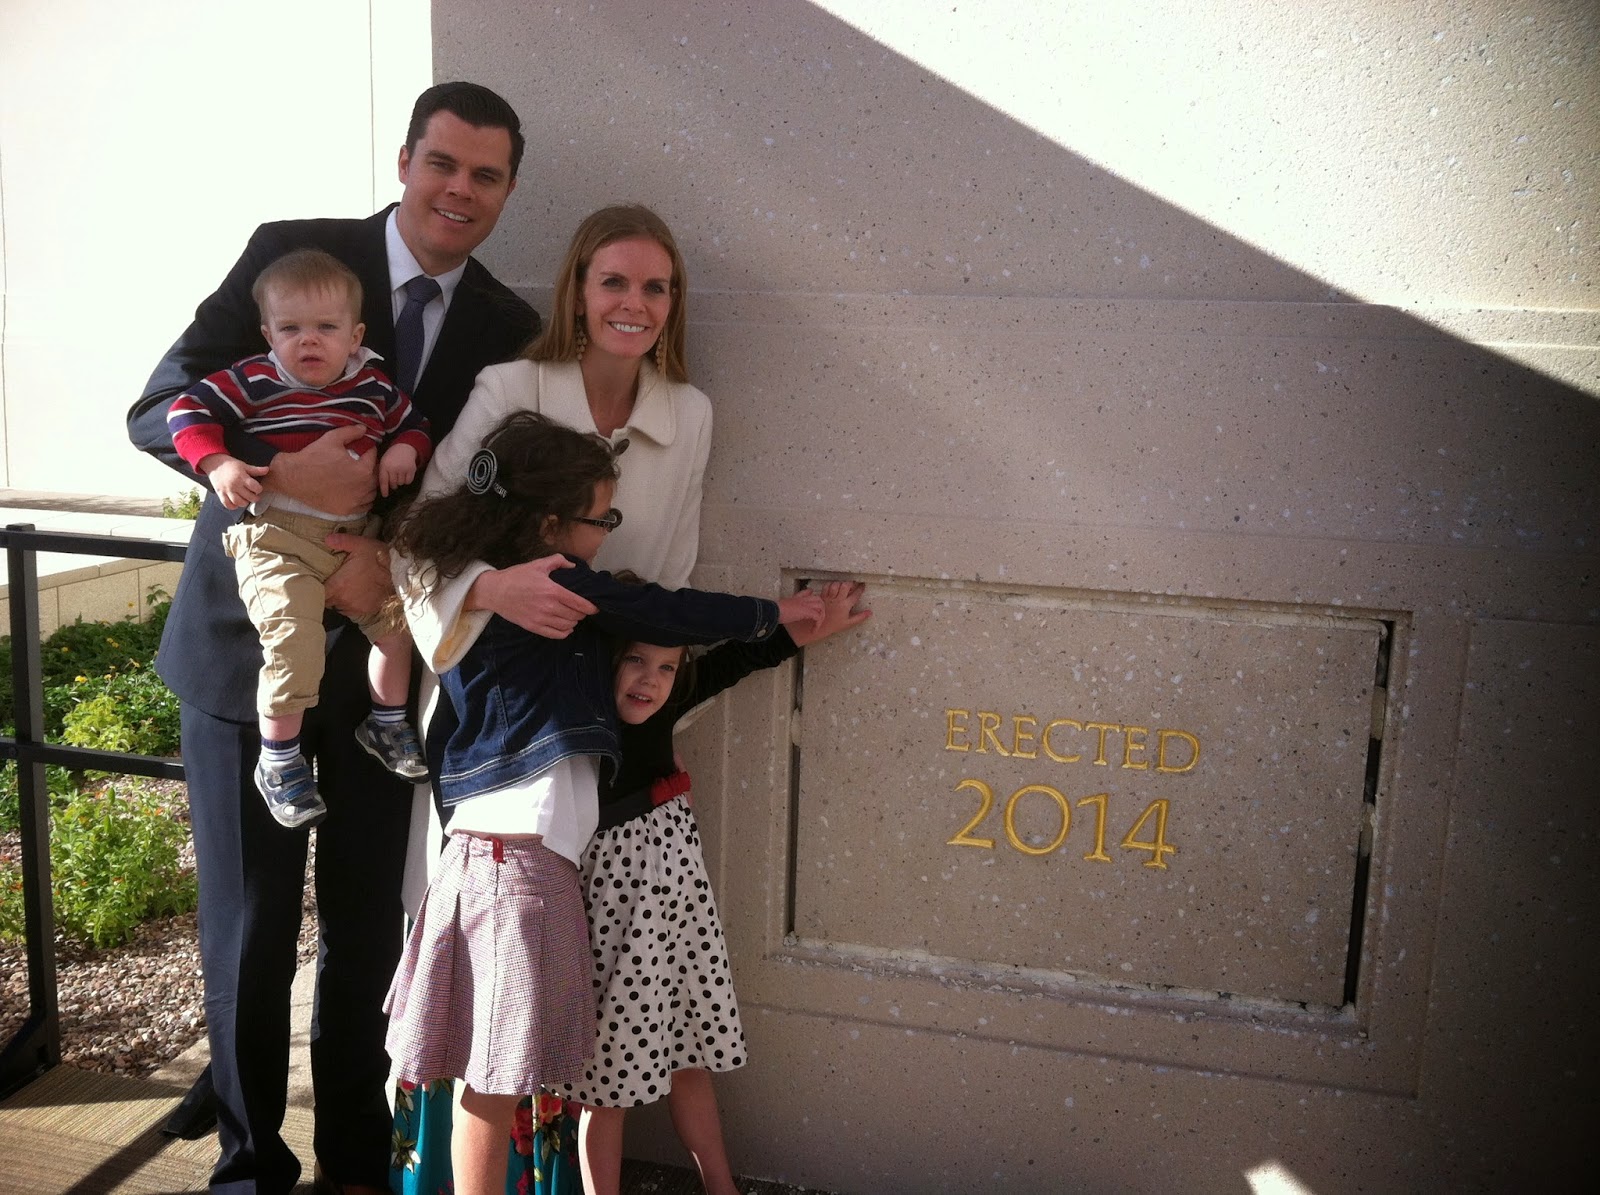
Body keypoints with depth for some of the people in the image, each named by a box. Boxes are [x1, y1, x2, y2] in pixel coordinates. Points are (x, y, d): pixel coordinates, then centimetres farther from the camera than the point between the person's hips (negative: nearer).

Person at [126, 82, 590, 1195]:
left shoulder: (507, 330, 2)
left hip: (382, 653, 2)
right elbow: (159, 413, -9)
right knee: (250, 926, 8)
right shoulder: (292, 252, -5)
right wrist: (286, 470, -25)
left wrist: (392, 554, -20)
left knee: (369, 929, 11)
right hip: (248, 643, -2)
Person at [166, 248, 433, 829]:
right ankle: (278, 761, 1)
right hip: (278, 540, -5)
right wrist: (217, 464, -20)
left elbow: (414, 425, 20)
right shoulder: (253, 381, -5)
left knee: (399, 617, 11)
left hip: (357, 536, 5)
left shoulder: (374, 387, 7)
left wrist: (405, 450, -3)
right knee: (294, 643, -19)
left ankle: (386, 721, 36)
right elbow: (188, 410, -5)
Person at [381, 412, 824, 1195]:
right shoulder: (553, 588, -12)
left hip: (482, 854, 9)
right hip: (521, 861, -9)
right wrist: (771, 614, 6)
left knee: (489, 1080, 17)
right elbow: (664, 613, -7)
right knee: (495, 1083, 2)